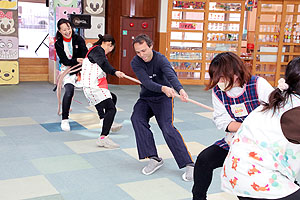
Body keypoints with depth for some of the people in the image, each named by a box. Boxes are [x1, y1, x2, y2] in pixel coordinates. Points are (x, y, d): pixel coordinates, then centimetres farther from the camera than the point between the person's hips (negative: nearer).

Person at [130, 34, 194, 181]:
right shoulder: (135, 63, -10)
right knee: (137, 118, -23)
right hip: (145, 98, 4)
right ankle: (154, 159, -16)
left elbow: (171, 75, -38)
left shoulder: (160, 60, -18)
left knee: (167, 127, -21)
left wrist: (180, 89, -61)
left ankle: (188, 164, -17)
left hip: (163, 98, -4)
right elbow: (147, 82, -26)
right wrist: (163, 88, -47)